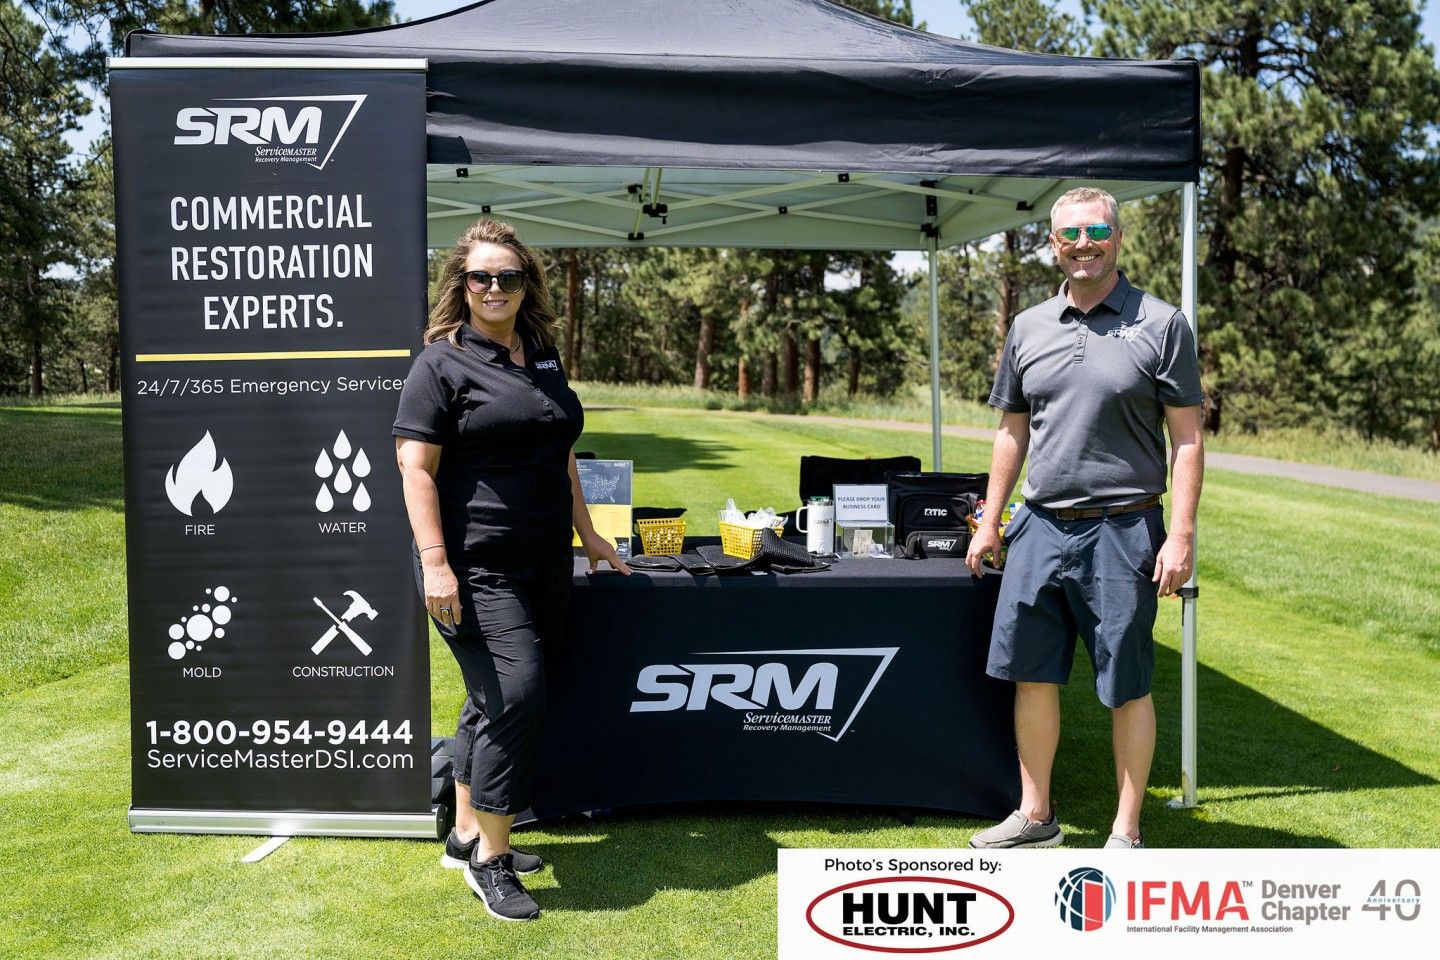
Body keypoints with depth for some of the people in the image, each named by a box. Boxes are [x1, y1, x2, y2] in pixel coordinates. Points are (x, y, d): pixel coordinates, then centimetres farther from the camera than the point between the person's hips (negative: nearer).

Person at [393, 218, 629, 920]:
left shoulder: (542, 356, 15)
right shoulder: (442, 362, -6)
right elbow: (416, 469, -11)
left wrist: (587, 533, 22)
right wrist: (434, 562, -19)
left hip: (543, 564, 7)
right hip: (476, 568, -7)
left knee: (494, 701, 14)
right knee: (514, 693, -14)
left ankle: (466, 834, 29)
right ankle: (490, 858, 0)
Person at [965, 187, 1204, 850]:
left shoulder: (1161, 324, -2)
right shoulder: (1029, 327, 10)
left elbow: (1186, 439, -4)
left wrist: (1181, 535, -12)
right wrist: (990, 522, 13)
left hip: (1123, 530, -4)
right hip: (1040, 527, 4)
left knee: (1127, 686, 4)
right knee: (1031, 673, 10)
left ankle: (1126, 833, 19)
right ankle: (1034, 816, 26)